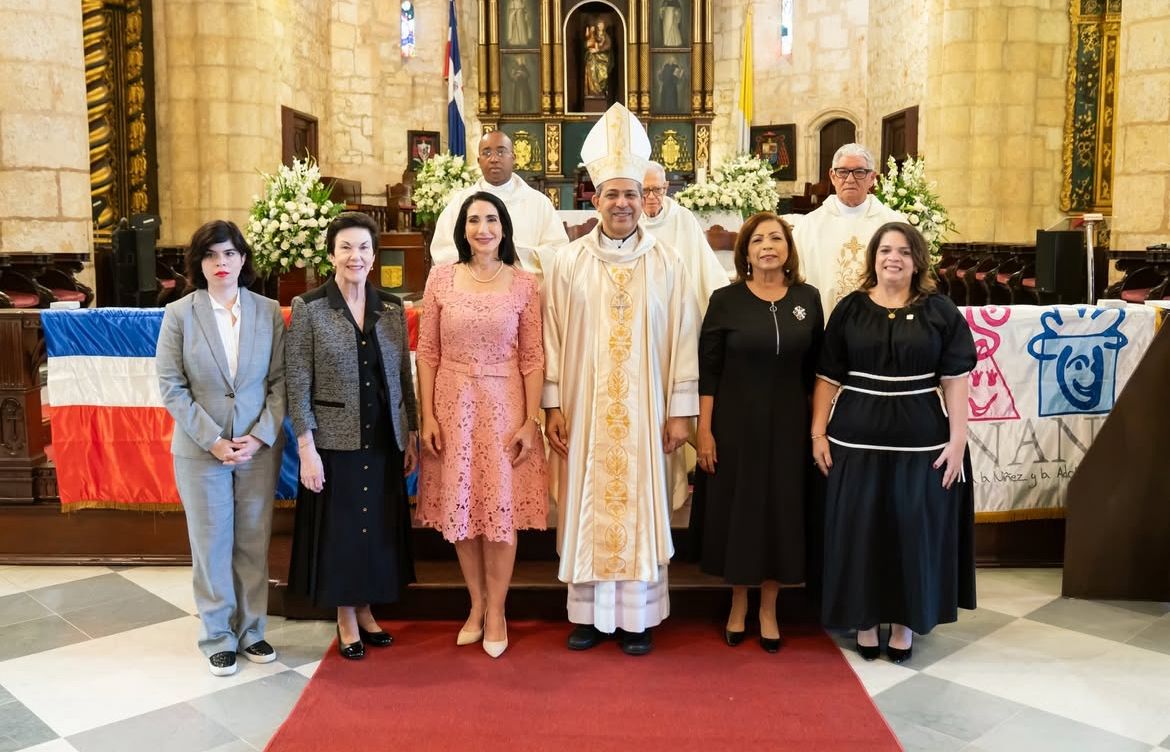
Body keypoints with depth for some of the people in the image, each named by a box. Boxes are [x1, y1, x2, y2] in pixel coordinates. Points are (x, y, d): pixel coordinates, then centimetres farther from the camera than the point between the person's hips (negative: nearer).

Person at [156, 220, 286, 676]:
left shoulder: (269, 312, 0)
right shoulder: (179, 314, -3)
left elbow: (281, 381, -1)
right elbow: (171, 387, -6)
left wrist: (262, 436, -12)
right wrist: (213, 441, -12)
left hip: (260, 448, 1)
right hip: (200, 449, -1)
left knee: (254, 543, 10)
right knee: (211, 546, 9)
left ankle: (251, 630, 26)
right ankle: (218, 638, 24)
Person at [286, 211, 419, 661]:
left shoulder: (392, 308, 5)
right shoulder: (308, 308, -6)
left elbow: (404, 377, 8)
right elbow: (298, 385, -8)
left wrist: (412, 435, 7)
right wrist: (306, 447, -13)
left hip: (383, 441, 4)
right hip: (334, 441, -3)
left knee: (377, 527, 13)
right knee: (339, 530, 7)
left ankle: (365, 610, 32)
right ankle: (346, 620, 25)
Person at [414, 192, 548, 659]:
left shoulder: (524, 284, -1)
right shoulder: (441, 279, 1)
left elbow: (532, 358, 0)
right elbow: (427, 352, 3)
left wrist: (531, 419, -6)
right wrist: (427, 415, -2)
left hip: (504, 405, -1)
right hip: (453, 403, 1)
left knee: (502, 508, 4)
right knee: (460, 507, 8)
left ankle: (496, 611, 20)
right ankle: (476, 603, 26)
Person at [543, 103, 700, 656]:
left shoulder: (666, 264, 0)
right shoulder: (570, 262, 1)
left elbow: (683, 339, 0)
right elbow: (553, 337, 0)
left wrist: (681, 410, -3)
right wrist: (553, 406, -4)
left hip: (643, 413, 0)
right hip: (584, 410, 1)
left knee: (640, 507, 7)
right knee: (587, 506, 8)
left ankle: (638, 616, 20)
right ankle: (588, 613, 22)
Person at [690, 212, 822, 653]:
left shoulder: (808, 299, 2)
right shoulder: (726, 300, -4)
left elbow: (815, 369, 6)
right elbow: (707, 371, -5)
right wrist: (704, 430, -8)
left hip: (788, 426, 2)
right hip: (735, 425, -2)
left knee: (781, 513, 9)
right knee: (737, 511, 8)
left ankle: (768, 610, 27)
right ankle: (737, 607, 27)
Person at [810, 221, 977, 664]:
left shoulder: (940, 311, 3)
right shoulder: (850, 309, 4)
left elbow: (954, 380, -1)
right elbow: (828, 377, 4)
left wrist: (958, 440, -6)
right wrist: (818, 433, -1)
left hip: (921, 442, 0)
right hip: (856, 440, 1)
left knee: (914, 531, 7)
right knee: (859, 531, 6)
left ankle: (905, 623, 23)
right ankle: (863, 619, 22)